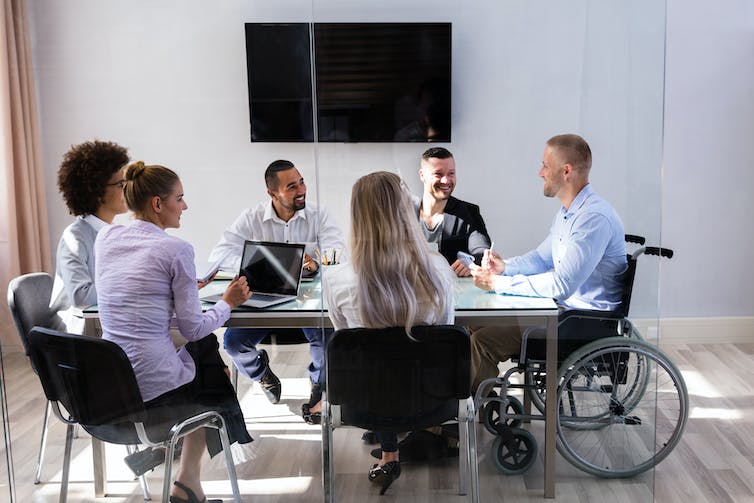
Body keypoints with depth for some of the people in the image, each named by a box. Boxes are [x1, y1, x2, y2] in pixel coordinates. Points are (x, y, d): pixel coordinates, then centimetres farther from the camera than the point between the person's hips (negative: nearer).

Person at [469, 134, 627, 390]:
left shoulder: (594, 217, -23)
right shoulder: (567, 212, 11)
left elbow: (561, 285, -28)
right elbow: (542, 257, 21)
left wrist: (499, 283, -22)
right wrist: (504, 266, 2)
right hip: (564, 308, 10)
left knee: (482, 340, -18)